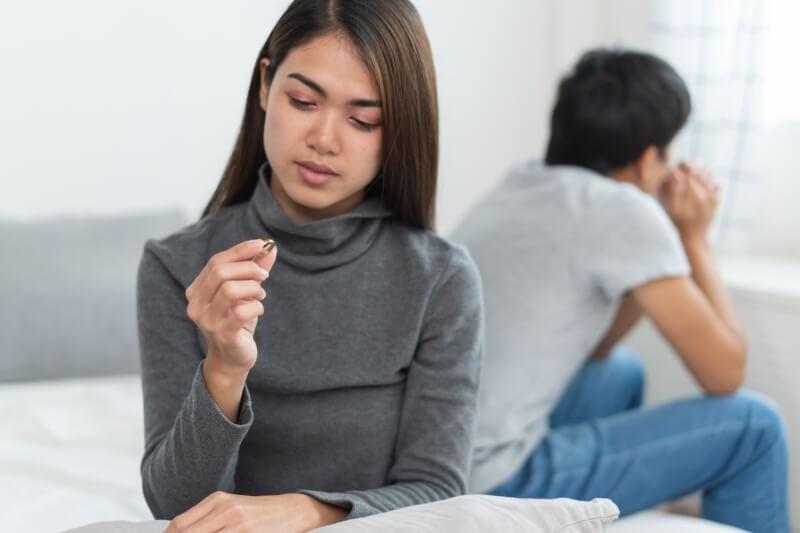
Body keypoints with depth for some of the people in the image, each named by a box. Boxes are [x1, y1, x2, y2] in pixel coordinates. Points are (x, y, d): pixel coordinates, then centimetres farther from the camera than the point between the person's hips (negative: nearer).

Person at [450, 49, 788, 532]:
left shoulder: (523, 185, 12)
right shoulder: (622, 209, -11)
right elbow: (724, 372, -5)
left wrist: (666, 230, 16)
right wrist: (695, 237, 6)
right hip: (490, 487, -9)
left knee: (621, 373, 32)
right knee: (753, 425, 3)